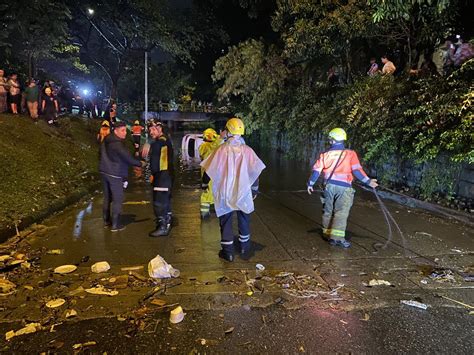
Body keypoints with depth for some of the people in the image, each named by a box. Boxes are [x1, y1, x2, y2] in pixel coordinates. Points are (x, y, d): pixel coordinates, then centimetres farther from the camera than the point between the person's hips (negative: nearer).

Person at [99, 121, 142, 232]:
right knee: (117, 199, -1)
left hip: (104, 172, 9)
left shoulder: (106, 141, 8)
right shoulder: (117, 144, -20)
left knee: (107, 198, 17)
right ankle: (115, 225, 2)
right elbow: (128, 158, -19)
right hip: (115, 174, -9)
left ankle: (106, 221, 27)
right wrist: (140, 163, -7)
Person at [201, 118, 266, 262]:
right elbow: (255, 171, -1)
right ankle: (244, 247, 34)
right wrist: (255, 190, 13)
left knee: (226, 221, 9)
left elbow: (209, 169, -4)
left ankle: (228, 252, 13)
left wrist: (204, 184, 14)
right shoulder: (247, 150, -6)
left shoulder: (221, 149, -11)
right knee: (244, 219, 20)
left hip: (225, 193, -2)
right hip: (243, 192, 2)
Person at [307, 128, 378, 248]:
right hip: (343, 187, -3)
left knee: (328, 211, 16)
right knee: (341, 213, -5)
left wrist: (310, 184, 14)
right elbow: (357, 170, -11)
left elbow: (316, 170, 3)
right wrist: (368, 181, -6)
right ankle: (337, 237, -15)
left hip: (329, 186, 3)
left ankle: (327, 233, 28)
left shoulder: (325, 155, 4)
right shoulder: (350, 154, -2)